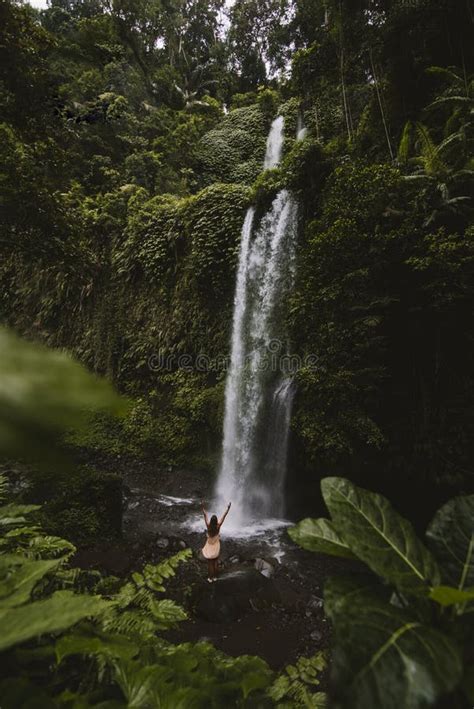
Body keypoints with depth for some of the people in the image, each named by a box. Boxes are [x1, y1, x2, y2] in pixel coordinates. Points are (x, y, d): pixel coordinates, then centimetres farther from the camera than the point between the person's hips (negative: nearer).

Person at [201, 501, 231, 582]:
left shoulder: (208, 526, -24)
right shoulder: (218, 526, -23)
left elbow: (205, 515, -21)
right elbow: (224, 516, -22)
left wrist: (203, 507, -17)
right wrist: (228, 508, -20)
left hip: (209, 546, -1)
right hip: (216, 546, 1)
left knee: (210, 563, 13)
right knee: (215, 562, 18)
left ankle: (210, 578, 22)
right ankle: (215, 577, 28)